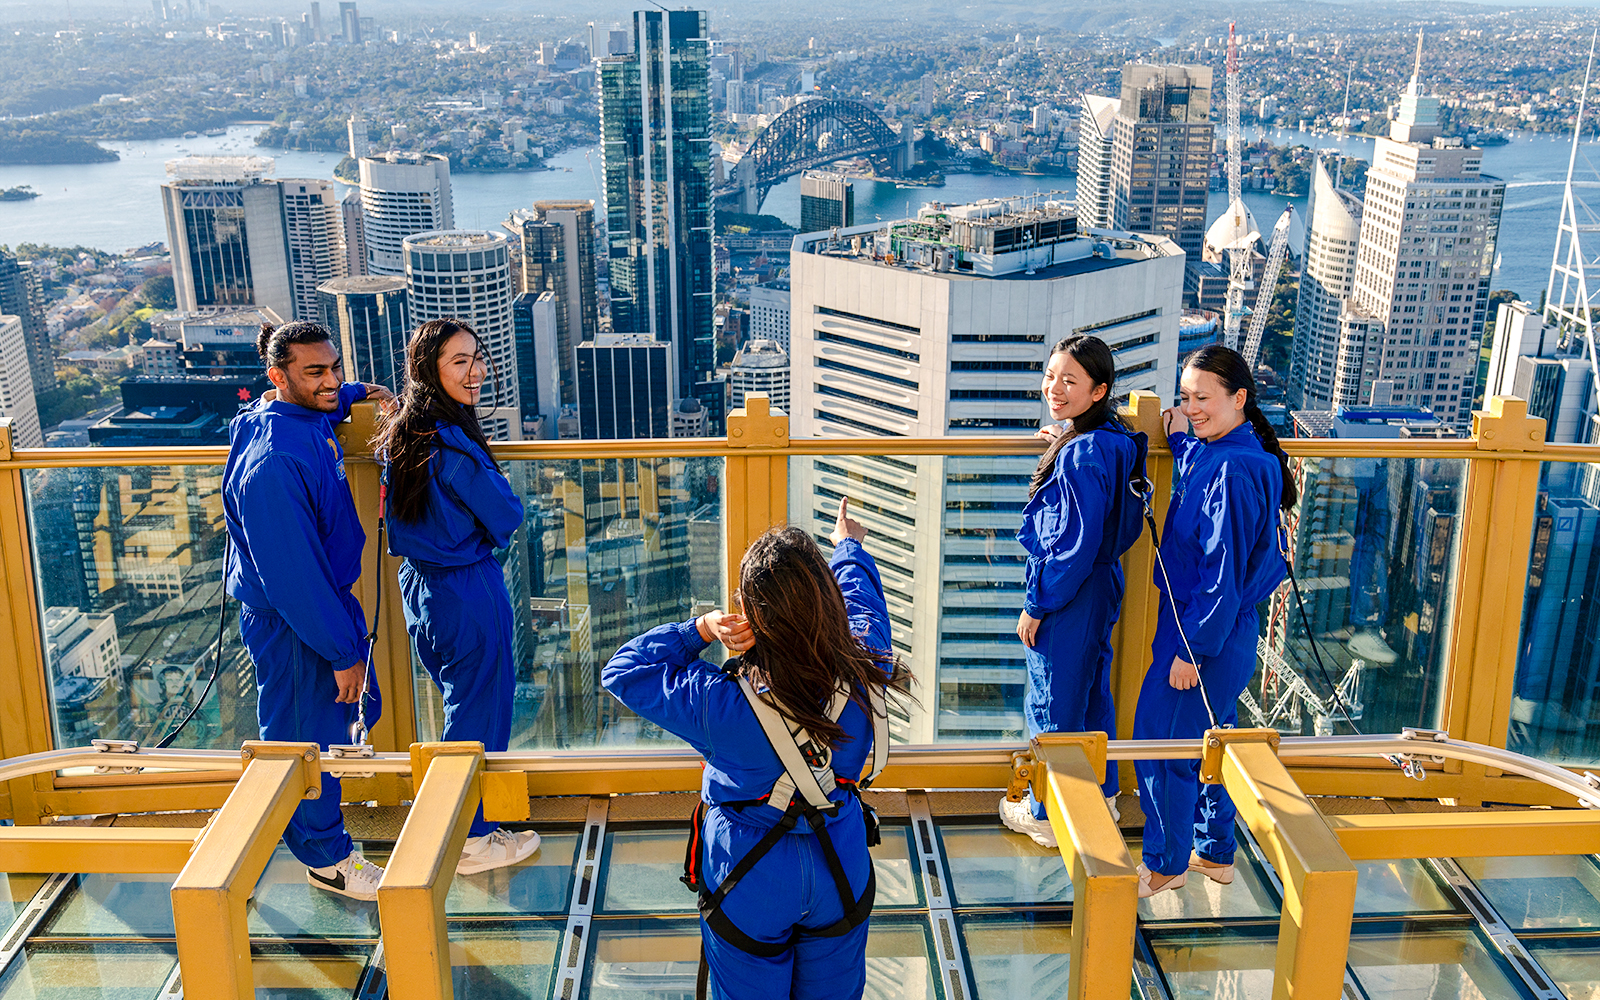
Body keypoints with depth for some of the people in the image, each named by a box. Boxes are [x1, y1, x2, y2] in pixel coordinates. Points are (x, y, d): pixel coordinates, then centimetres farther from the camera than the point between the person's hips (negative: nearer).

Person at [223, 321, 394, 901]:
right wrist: (343, 651, -23)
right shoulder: (273, 463, -31)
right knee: (306, 736, 8)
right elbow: (291, 573, -29)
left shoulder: (312, 417, -3)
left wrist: (357, 392, 10)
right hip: (289, 621, -10)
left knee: (354, 708, 24)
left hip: (330, 594, 10)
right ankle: (326, 858, 28)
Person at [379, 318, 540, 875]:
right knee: (479, 710, 6)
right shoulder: (453, 447, -25)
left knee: (459, 702, 25)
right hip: (468, 591, -9)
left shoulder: (401, 433, 3)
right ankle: (473, 840, 20)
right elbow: (507, 519, -15)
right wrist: (488, 522, 3)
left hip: (419, 582, 9)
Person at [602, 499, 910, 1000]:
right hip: (841, 869, 3)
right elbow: (864, 601, 0)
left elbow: (623, 671, -17)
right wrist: (849, 547, 19)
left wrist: (699, 629, -23)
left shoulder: (721, 705, -33)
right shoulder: (866, 673, -24)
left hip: (750, 877, -3)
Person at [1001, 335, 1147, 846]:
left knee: (1053, 704, 8)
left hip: (1068, 598, -9)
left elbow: (1076, 546, -26)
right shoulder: (1112, 439, 0)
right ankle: (1100, 795, 41)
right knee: (1091, 692, 24)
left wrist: (1036, 604, -15)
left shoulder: (1081, 456, -28)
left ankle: (1047, 815, 25)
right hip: (1100, 586, 9)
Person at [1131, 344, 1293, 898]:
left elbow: (1223, 573, -24)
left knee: (1161, 746, 4)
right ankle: (1215, 853, 37)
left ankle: (1167, 864, 21)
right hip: (1219, 632, 10)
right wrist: (1180, 437, 11)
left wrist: (1191, 650, -19)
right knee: (1209, 742, 21)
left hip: (1204, 632, -10)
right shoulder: (1215, 453, 3)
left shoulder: (1233, 470, -25)